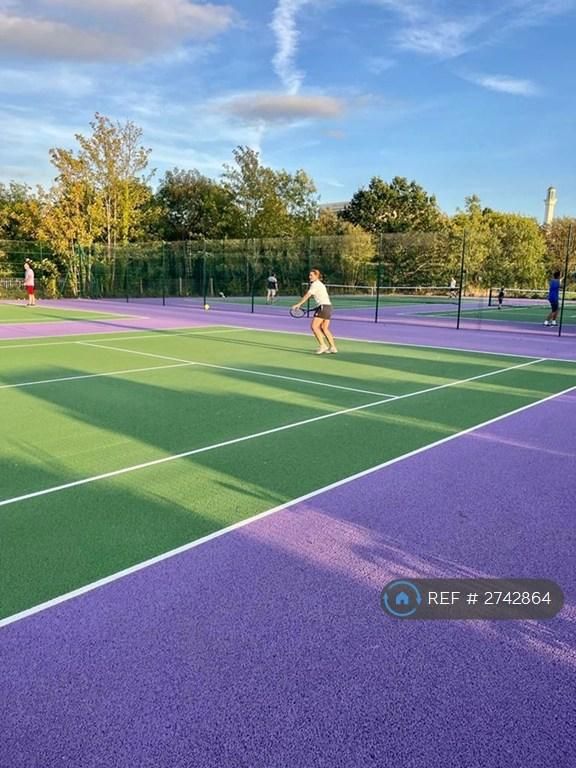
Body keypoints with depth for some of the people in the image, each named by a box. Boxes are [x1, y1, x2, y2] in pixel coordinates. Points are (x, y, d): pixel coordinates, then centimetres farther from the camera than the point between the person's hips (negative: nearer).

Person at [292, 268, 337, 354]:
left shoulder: (315, 284, -9)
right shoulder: (319, 284, 21)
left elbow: (307, 295, -15)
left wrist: (298, 304, -16)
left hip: (323, 307, -10)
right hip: (328, 306, 10)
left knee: (314, 326, -10)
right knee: (324, 329, 12)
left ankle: (323, 345, -11)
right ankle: (333, 348, 11)